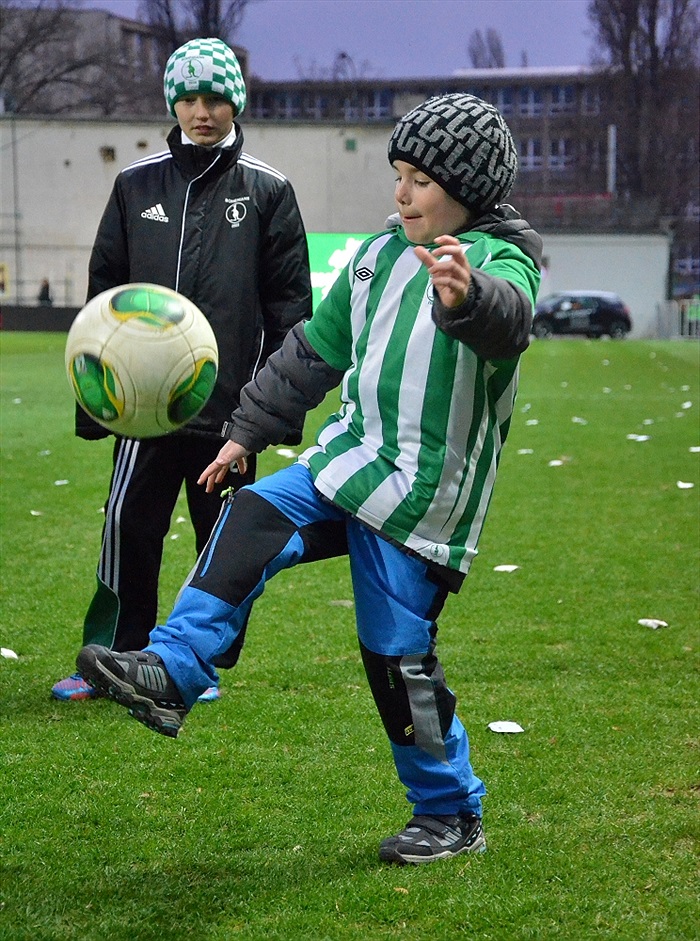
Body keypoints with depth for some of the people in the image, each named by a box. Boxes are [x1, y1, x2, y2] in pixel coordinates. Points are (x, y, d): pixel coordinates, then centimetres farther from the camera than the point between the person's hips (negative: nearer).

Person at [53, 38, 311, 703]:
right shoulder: (137, 185, 9)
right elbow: (104, 288, 11)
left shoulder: (267, 191, 3)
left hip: (230, 401, -1)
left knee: (224, 537, 7)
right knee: (129, 526, -2)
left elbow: (290, 301, 2)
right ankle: (115, 658, 12)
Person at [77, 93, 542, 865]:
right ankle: (169, 676, -13)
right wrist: (248, 429, 21)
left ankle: (451, 814, 15)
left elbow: (506, 319, -38)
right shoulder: (382, 252, 11)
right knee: (252, 519, -14)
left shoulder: (501, 263, -12)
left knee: (398, 654, -3)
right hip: (353, 457, 7)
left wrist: (466, 297, -62)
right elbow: (315, 350, 20)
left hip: (423, 492, -7)